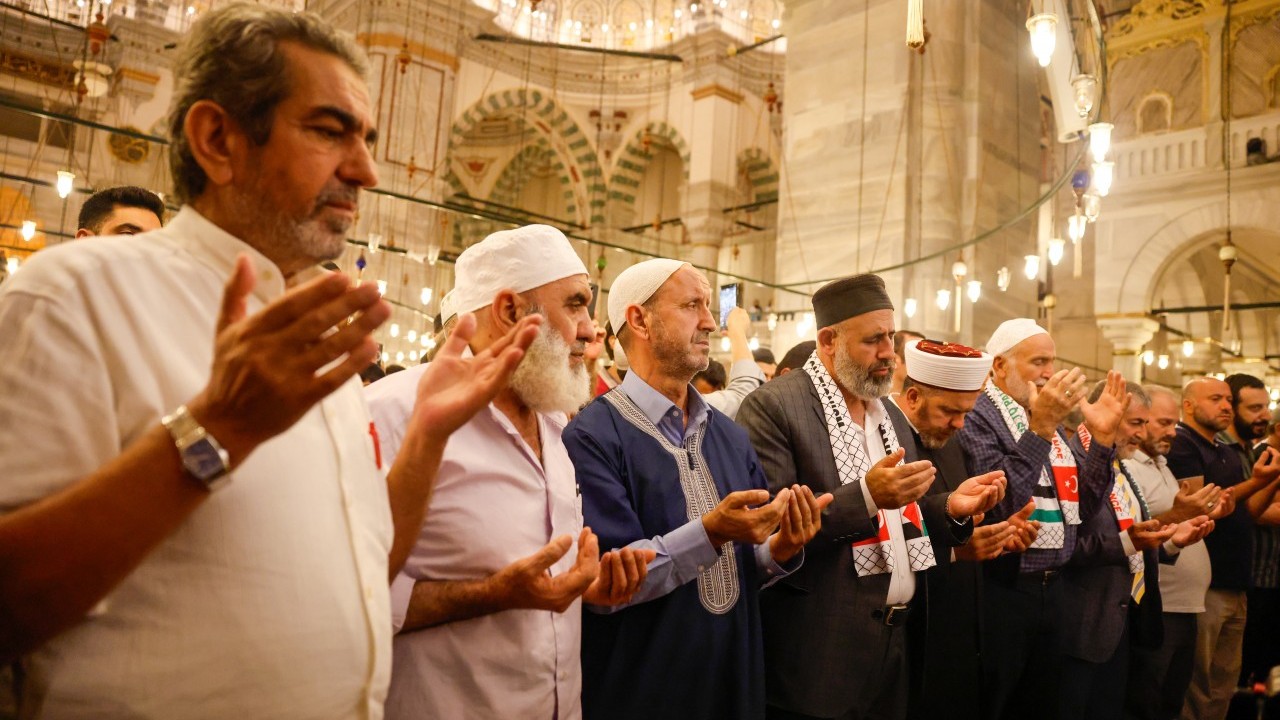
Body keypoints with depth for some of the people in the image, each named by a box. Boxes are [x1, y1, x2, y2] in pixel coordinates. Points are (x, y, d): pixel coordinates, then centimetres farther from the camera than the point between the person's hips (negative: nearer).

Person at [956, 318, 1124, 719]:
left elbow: (1083, 505, 10)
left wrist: (1102, 438, -1)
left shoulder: (1051, 419, 13)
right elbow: (995, 506, -24)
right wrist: (1039, 429, -26)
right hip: (999, 591, -8)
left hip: (1051, 588, 8)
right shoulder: (975, 415, -13)